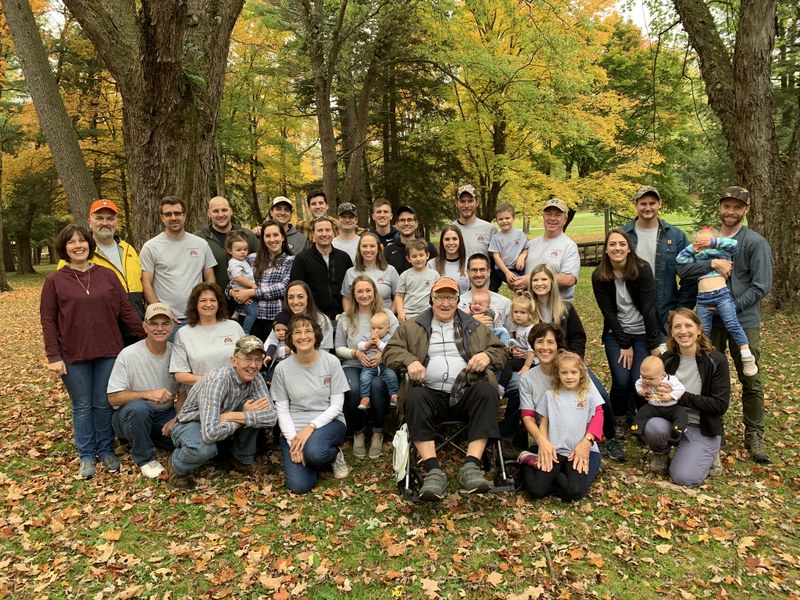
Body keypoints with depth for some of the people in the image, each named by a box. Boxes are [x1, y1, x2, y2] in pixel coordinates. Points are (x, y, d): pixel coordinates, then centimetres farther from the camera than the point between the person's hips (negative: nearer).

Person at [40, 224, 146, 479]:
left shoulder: (107, 275, 3)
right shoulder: (54, 280, -1)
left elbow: (126, 310, 4)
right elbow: (48, 320, -2)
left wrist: (148, 335, 0)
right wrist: (53, 356, -9)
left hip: (108, 351, 1)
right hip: (73, 355, -1)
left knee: (104, 403, 10)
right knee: (82, 406, 9)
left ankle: (106, 451, 25)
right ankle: (86, 456, 22)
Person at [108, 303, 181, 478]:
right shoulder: (128, 355, -16)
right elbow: (113, 398, -17)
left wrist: (177, 419, -14)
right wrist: (148, 394, -30)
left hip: (165, 415, 4)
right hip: (129, 416, -3)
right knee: (138, 407, -37)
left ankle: (151, 439, 10)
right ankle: (145, 459, -12)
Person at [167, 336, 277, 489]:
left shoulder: (255, 379, -14)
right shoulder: (217, 381, -34)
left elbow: (271, 417, -24)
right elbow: (210, 433, -43)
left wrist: (232, 416, -32)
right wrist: (242, 418, -26)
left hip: (222, 425, 6)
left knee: (256, 414, -19)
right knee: (205, 448, -38)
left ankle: (242, 460, 3)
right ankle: (177, 466, -3)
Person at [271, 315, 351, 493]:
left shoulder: (331, 362, -6)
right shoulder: (282, 368, -3)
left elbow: (337, 405, -6)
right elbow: (282, 410, -1)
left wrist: (311, 427, -18)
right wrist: (292, 440, -15)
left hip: (328, 422, -1)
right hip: (293, 428, 1)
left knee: (314, 451, -36)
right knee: (299, 485, -18)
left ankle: (334, 455, 0)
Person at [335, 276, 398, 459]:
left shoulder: (387, 315, 5)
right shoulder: (345, 318, 8)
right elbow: (339, 349, 10)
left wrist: (383, 355, -19)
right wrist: (356, 353, -9)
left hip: (381, 366, -1)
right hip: (352, 366, 1)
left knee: (377, 385, -35)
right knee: (353, 389, -32)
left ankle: (378, 433, -10)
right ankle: (357, 433, -3)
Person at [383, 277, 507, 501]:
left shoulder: (475, 328, 21)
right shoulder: (412, 327, 17)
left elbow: (501, 351, 19)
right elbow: (390, 351, 10)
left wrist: (487, 356, -5)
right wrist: (410, 360, -12)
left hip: (467, 393, 1)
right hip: (431, 394, -1)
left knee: (487, 391, -31)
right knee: (415, 397, -34)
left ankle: (471, 466, -34)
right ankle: (433, 472, -39)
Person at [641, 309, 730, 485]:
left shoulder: (716, 361, -12)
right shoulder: (667, 359, -2)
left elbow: (721, 405, -15)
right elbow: (657, 389, 11)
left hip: (702, 430, -2)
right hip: (671, 420, 3)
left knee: (684, 478, -20)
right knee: (652, 426, -32)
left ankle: (707, 454, 14)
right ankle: (661, 454, 3)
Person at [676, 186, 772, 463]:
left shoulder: (756, 243, -4)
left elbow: (761, 286, -8)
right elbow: (682, 268, -6)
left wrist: (733, 307, -14)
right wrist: (713, 263, -20)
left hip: (744, 321, -3)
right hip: (710, 319, 3)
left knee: (750, 380, 4)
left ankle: (755, 435, 19)